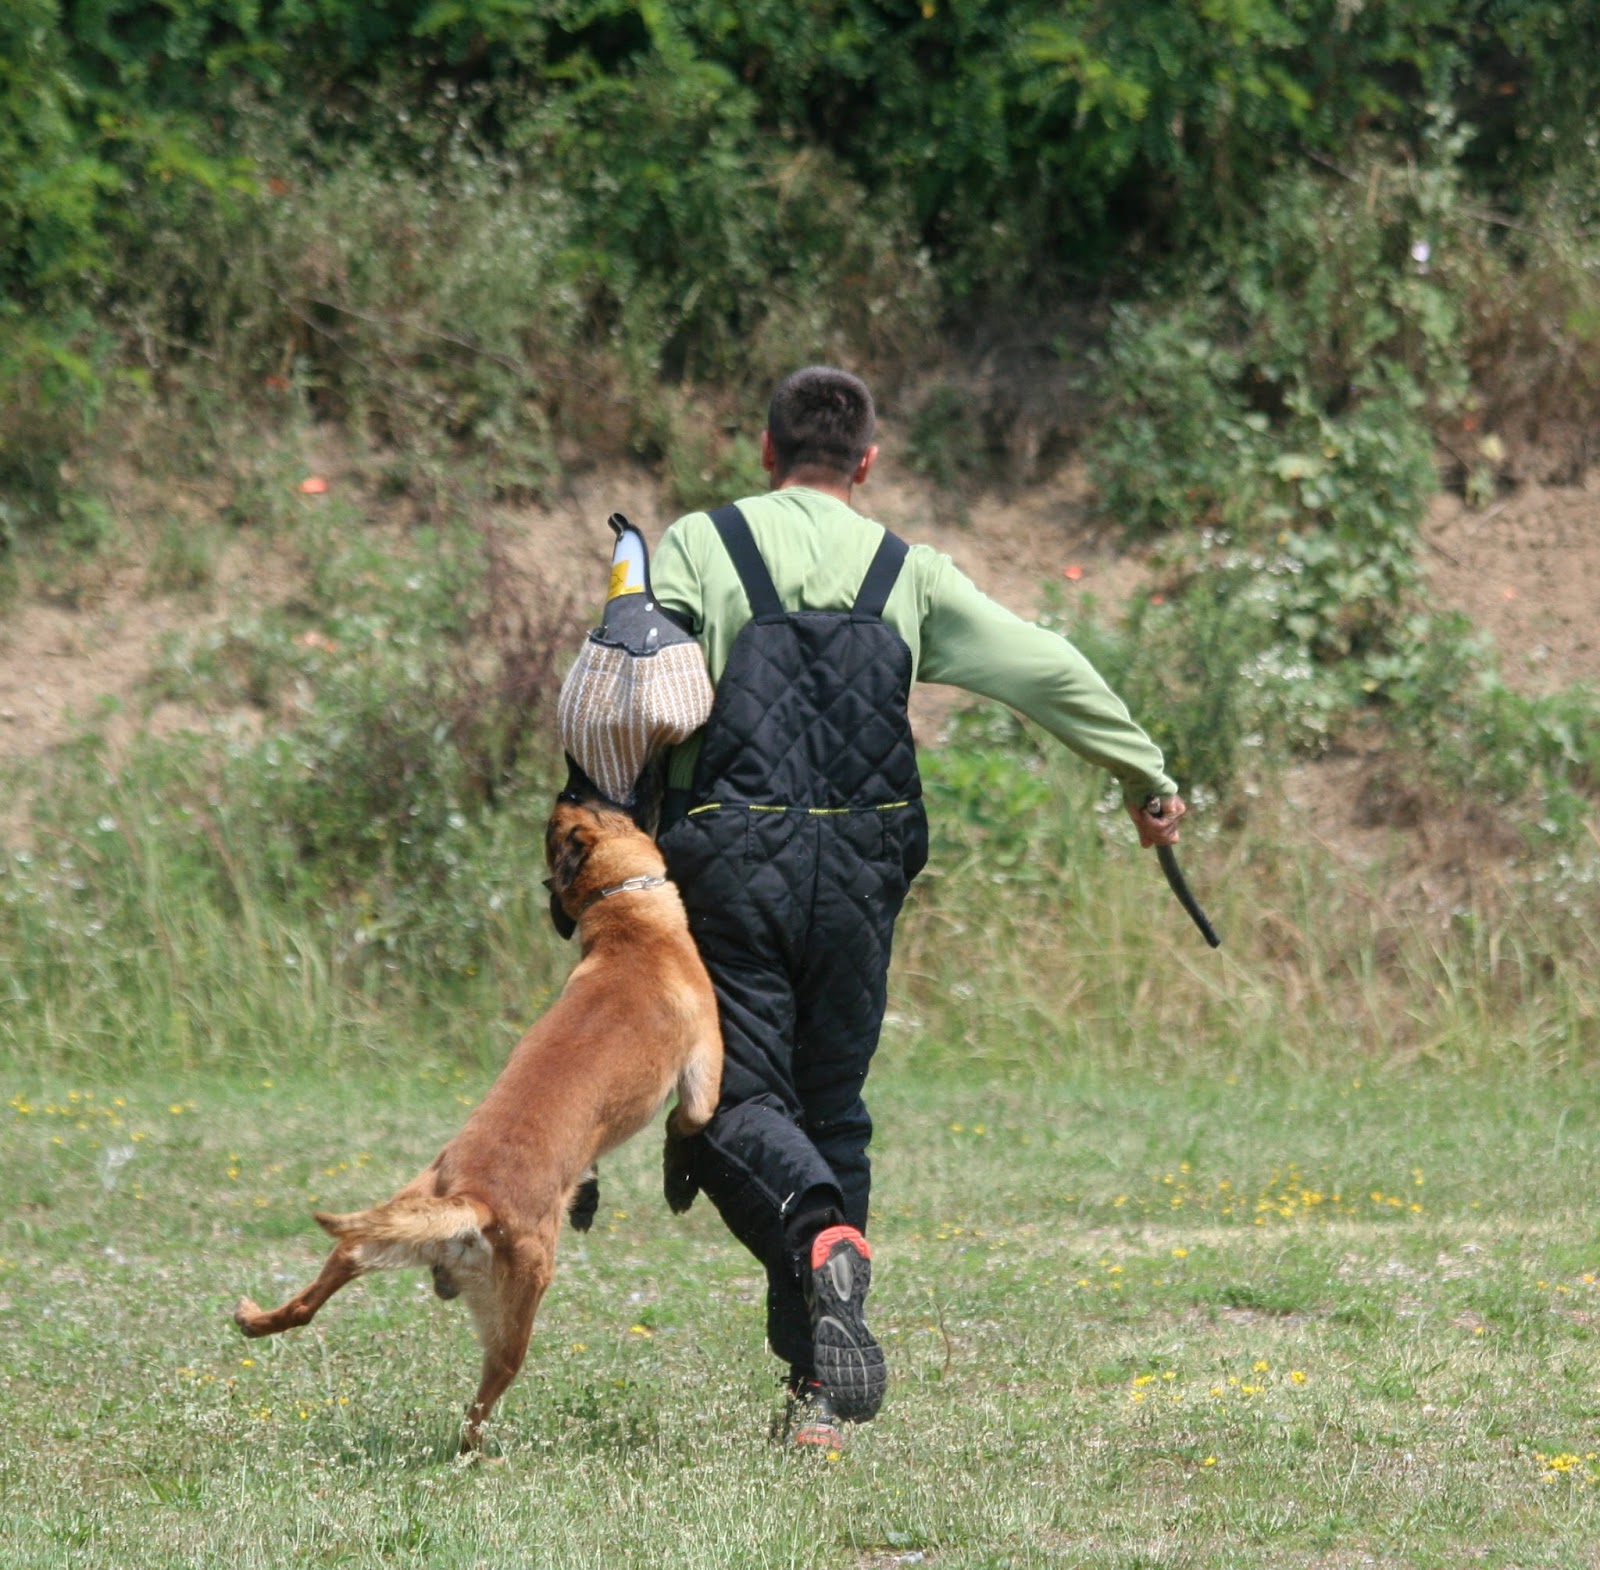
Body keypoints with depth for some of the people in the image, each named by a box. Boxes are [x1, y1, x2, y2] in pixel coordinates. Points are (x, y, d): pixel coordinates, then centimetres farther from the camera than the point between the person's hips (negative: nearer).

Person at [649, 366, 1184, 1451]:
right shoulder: (910, 574, 11)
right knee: (833, 1108, 12)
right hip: (859, 872, 3)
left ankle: (823, 1237, -33)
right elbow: (1047, 671, 12)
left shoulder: (698, 546, 3)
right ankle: (818, 1385, 9)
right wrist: (1148, 779, 23)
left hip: (733, 861, -3)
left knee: (741, 1096, 0)